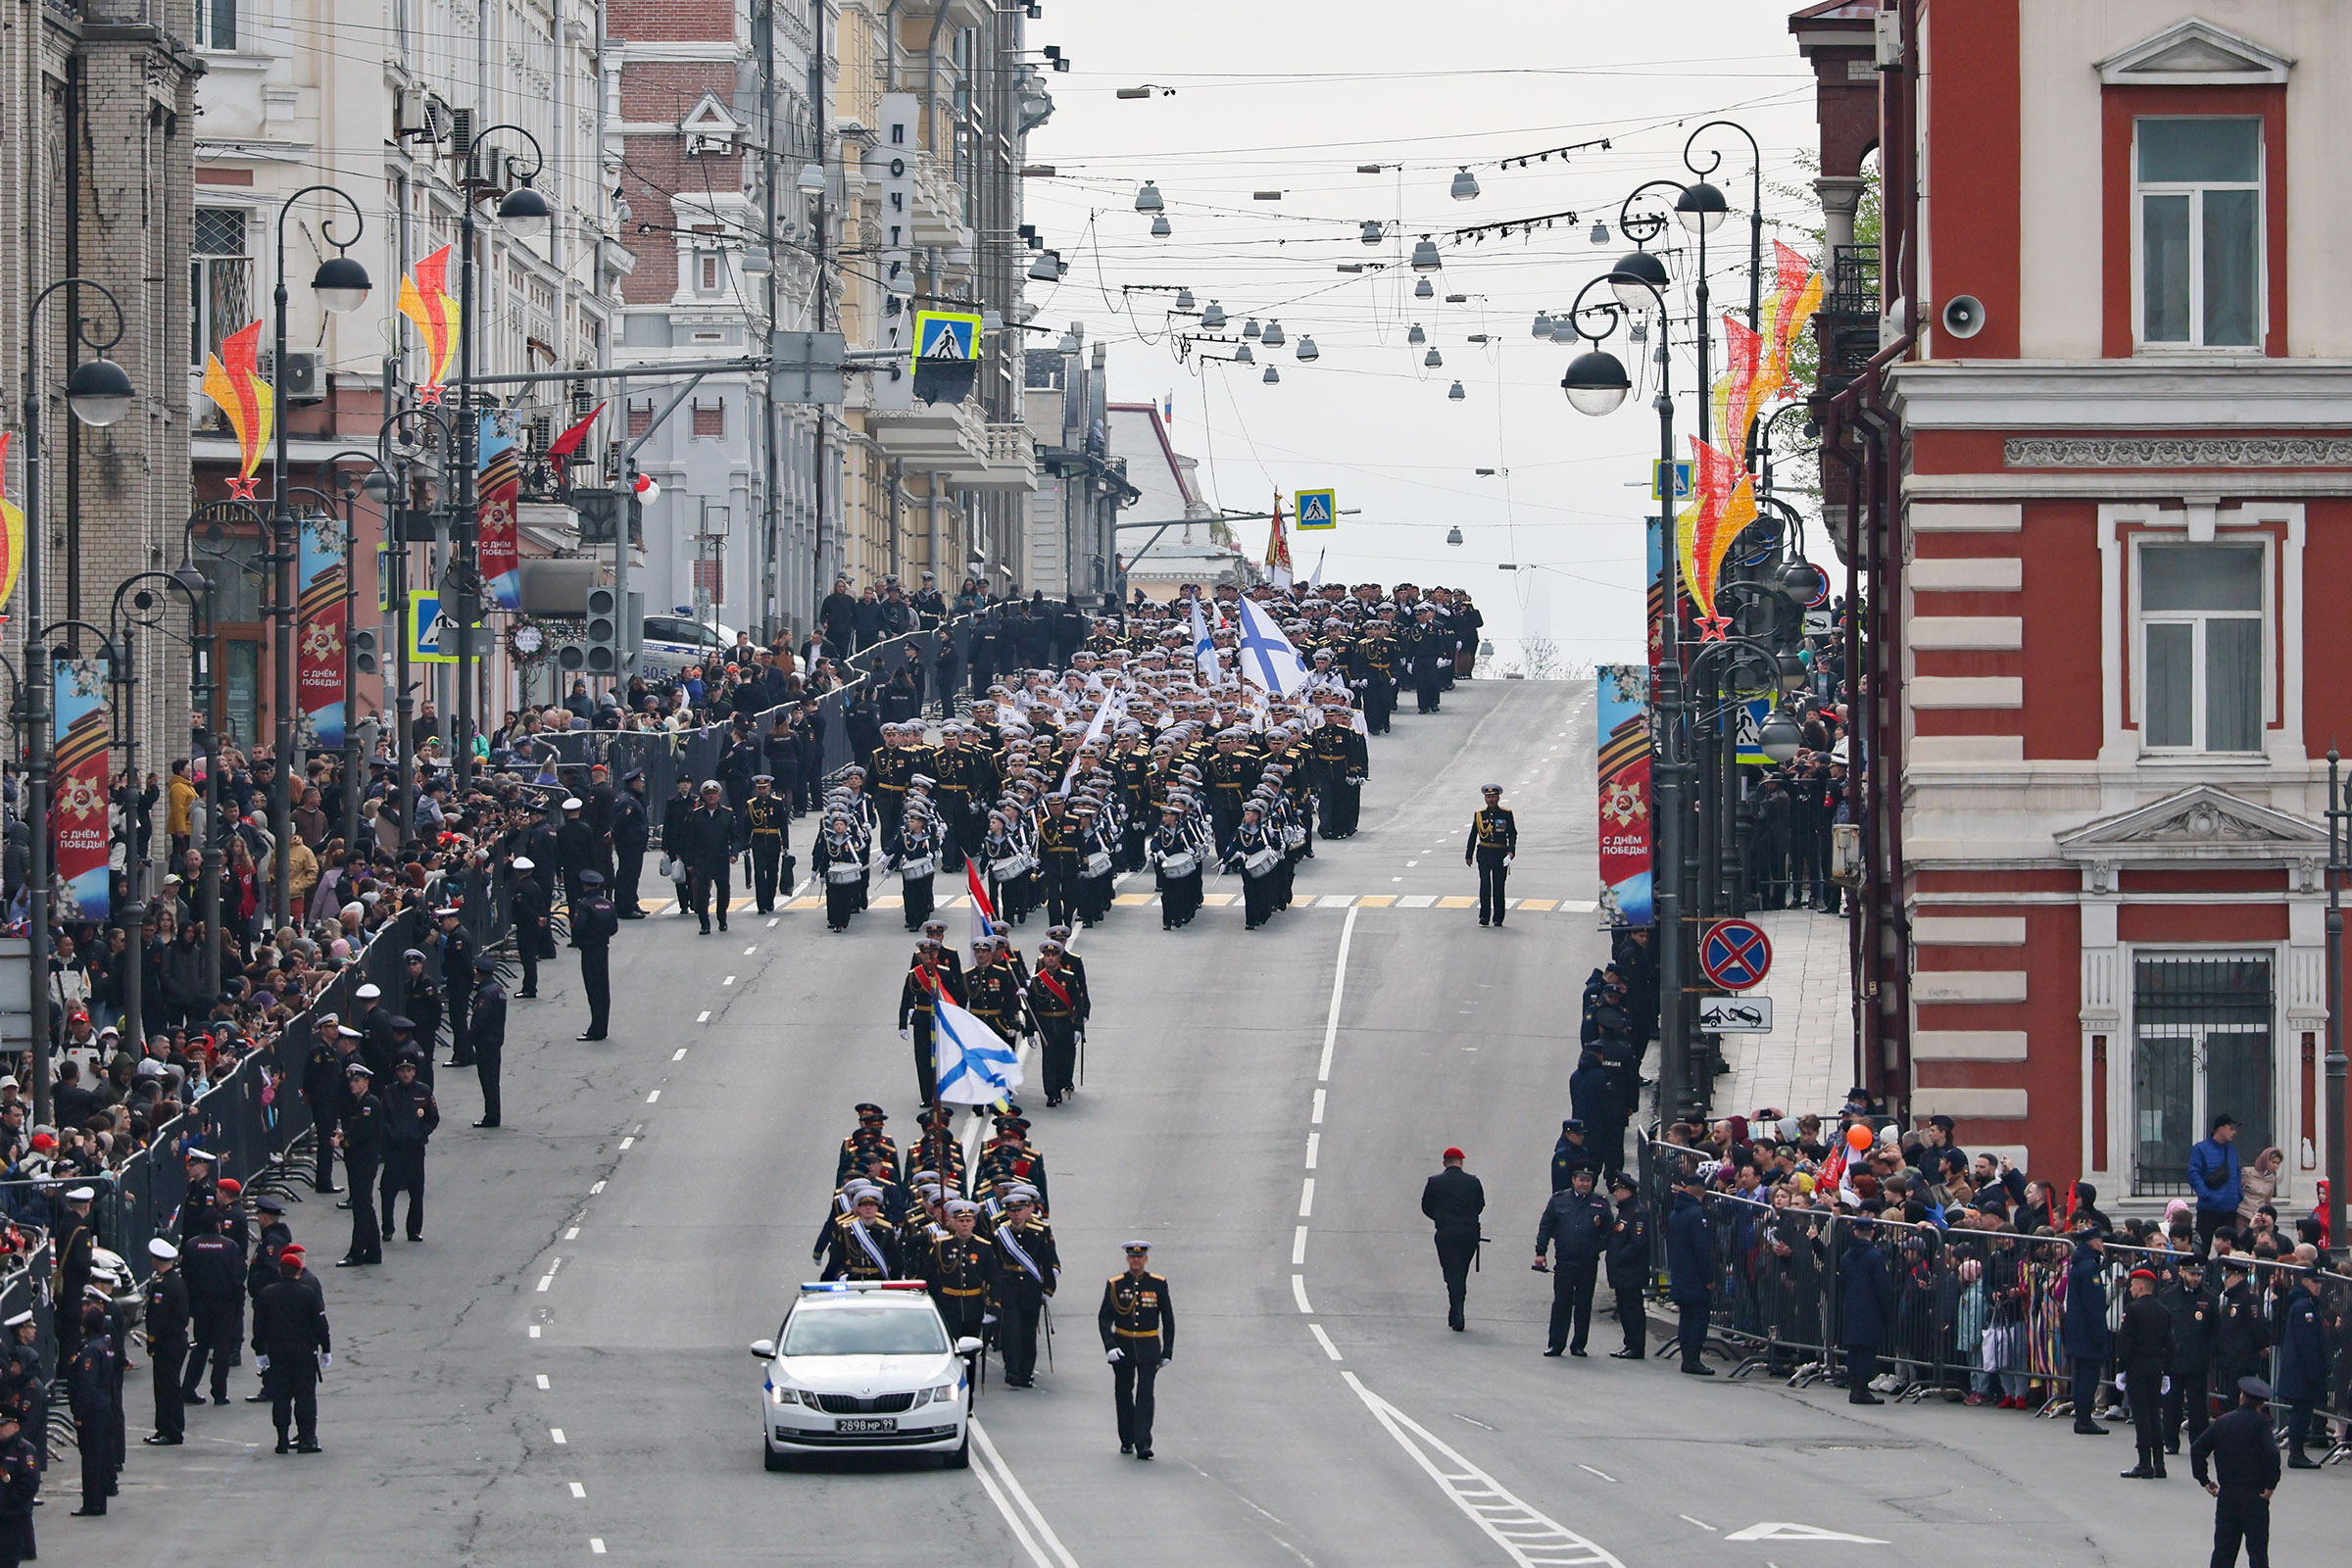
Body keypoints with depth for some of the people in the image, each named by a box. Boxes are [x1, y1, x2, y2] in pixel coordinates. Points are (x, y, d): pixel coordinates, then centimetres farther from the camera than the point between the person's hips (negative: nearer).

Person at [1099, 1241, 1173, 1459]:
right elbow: (1104, 1317, -3)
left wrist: (1167, 1351, 3)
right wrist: (1110, 1346, -16)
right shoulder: (1115, 1285, 1)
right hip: (1123, 1347, 1)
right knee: (1123, 1394, 9)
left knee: (1145, 1395, -11)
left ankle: (1143, 1444, -16)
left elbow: (1168, 1319, 6)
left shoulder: (1158, 1284, 1)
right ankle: (1127, 1441, 24)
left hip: (1148, 1349, -1)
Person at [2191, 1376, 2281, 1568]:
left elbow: (2197, 1449, 5)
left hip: (2226, 1496, 4)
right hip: (2255, 1497, -4)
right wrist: (2271, 1485, -12)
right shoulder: (2260, 1422, -8)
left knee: (2223, 1548, 12)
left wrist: (2204, 1481, 12)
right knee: (2257, 1551, 0)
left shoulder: (2223, 1422, 6)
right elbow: (2271, 1453, -22)